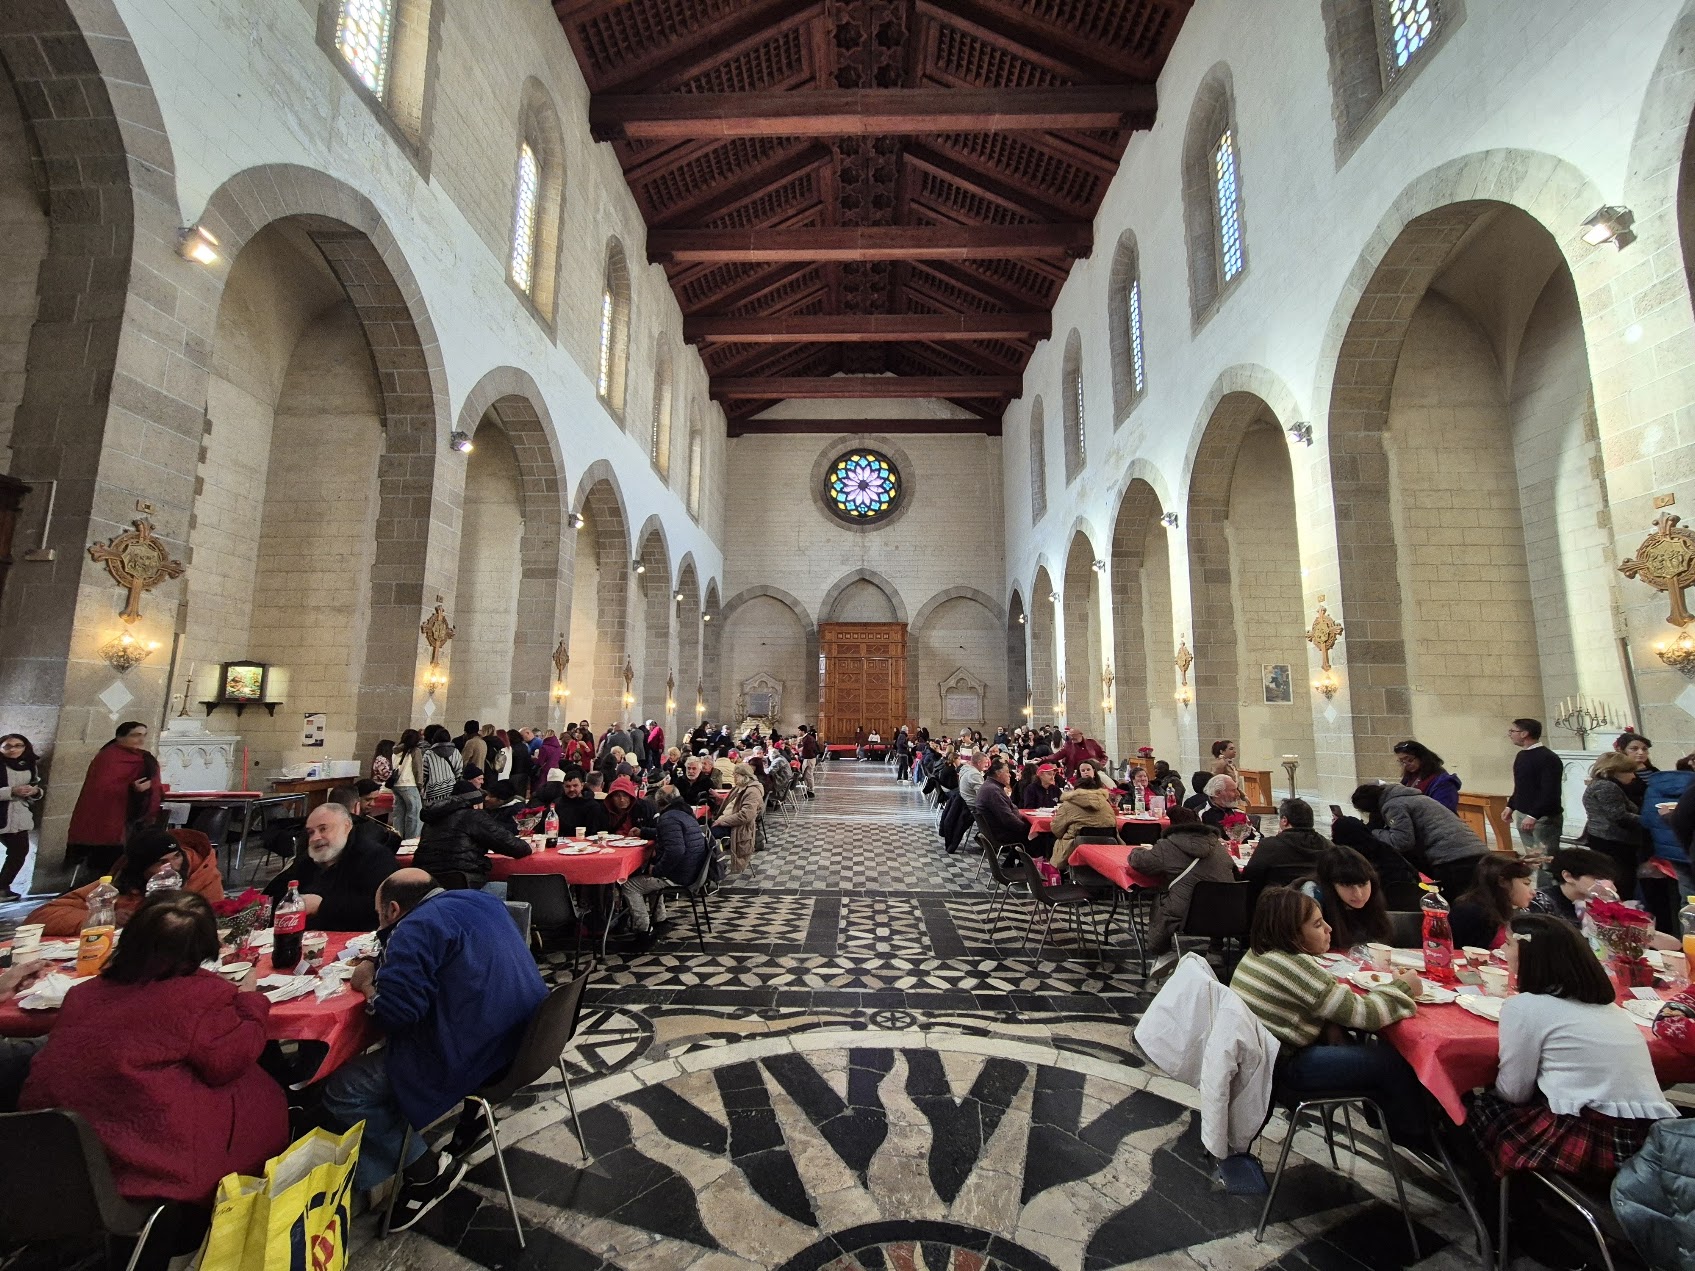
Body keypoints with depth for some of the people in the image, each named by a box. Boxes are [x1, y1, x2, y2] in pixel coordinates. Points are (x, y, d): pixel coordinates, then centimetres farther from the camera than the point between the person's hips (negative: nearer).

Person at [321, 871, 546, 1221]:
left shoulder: (416, 929, -15)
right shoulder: (480, 899, 11)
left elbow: (394, 1012, -22)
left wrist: (367, 983, -2)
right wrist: (384, 967, 17)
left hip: (475, 1057, -10)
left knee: (340, 1090, 4)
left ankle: (427, 1171, 10)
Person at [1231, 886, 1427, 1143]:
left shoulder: (1259, 953, 4)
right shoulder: (1296, 965, -24)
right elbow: (1363, 1014, -18)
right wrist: (1401, 987, -2)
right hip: (1284, 1067, -9)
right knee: (1395, 1059, 5)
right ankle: (1412, 1132, 29)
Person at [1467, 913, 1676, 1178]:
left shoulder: (1523, 1006, -10)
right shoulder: (1606, 1003, 13)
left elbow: (1513, 1092, -1)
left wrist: (1491, 1082, 19)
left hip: (1591, 1141, -7)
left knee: (1481, 1108, 16)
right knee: (1498, 1105, 23)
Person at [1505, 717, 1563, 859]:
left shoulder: (1548, 758, -16)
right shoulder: (1521, 755, 11)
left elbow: (1550, 793, -22)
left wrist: (1533, 815, -26)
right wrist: (1510, 806, 15)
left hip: (1544, 818, -8)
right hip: (1522, 815, 8)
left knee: (1547, 858, -4)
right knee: (1529, 856, 13)